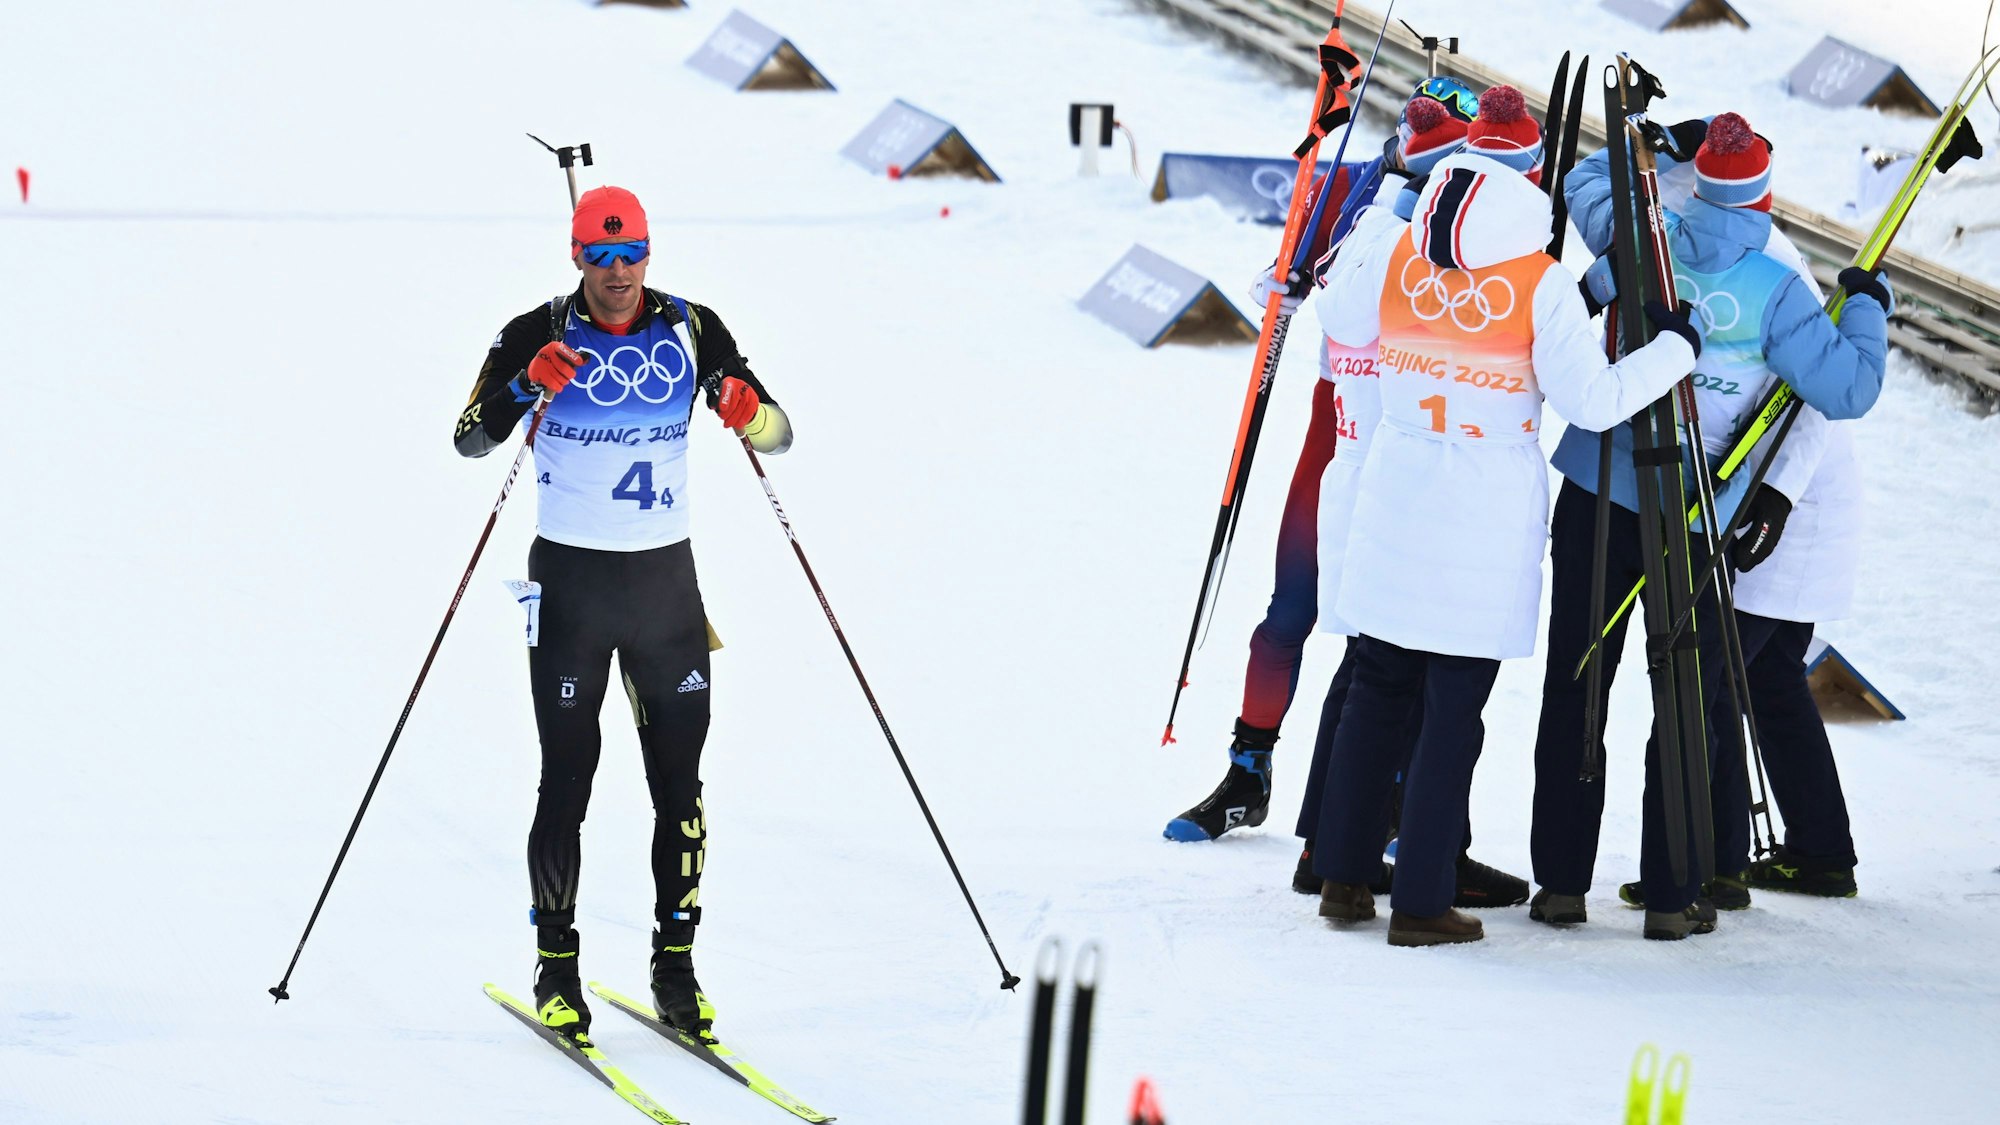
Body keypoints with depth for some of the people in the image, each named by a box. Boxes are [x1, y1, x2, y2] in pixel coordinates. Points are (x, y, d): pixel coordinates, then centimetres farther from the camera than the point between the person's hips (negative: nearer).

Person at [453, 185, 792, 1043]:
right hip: (569, 578, -2)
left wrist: (751, 412, -18)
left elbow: (777, 434, 5)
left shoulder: (690, 331, 2)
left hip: (665, 576, 3)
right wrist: (526, 385, -28)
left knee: (679, 779, 2)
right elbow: (471, 438, -10)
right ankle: (555, 968, 8)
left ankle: (676, 964, 10)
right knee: (567, 779, -2)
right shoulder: (539, 336, -5)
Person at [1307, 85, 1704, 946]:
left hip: (1396, 502, 4)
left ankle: (1344, 874, 20)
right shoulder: (1542, 283, -15)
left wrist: (1347, 266, 35)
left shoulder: (1396, 256, -3)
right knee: (1453, 712, 1)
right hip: (1487, 519, -4)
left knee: (1375, 691, 16)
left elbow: (1342, 321, 15)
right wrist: (1675, 349, -1)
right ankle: (1421, 904, 2)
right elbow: (1591, 400, -15)